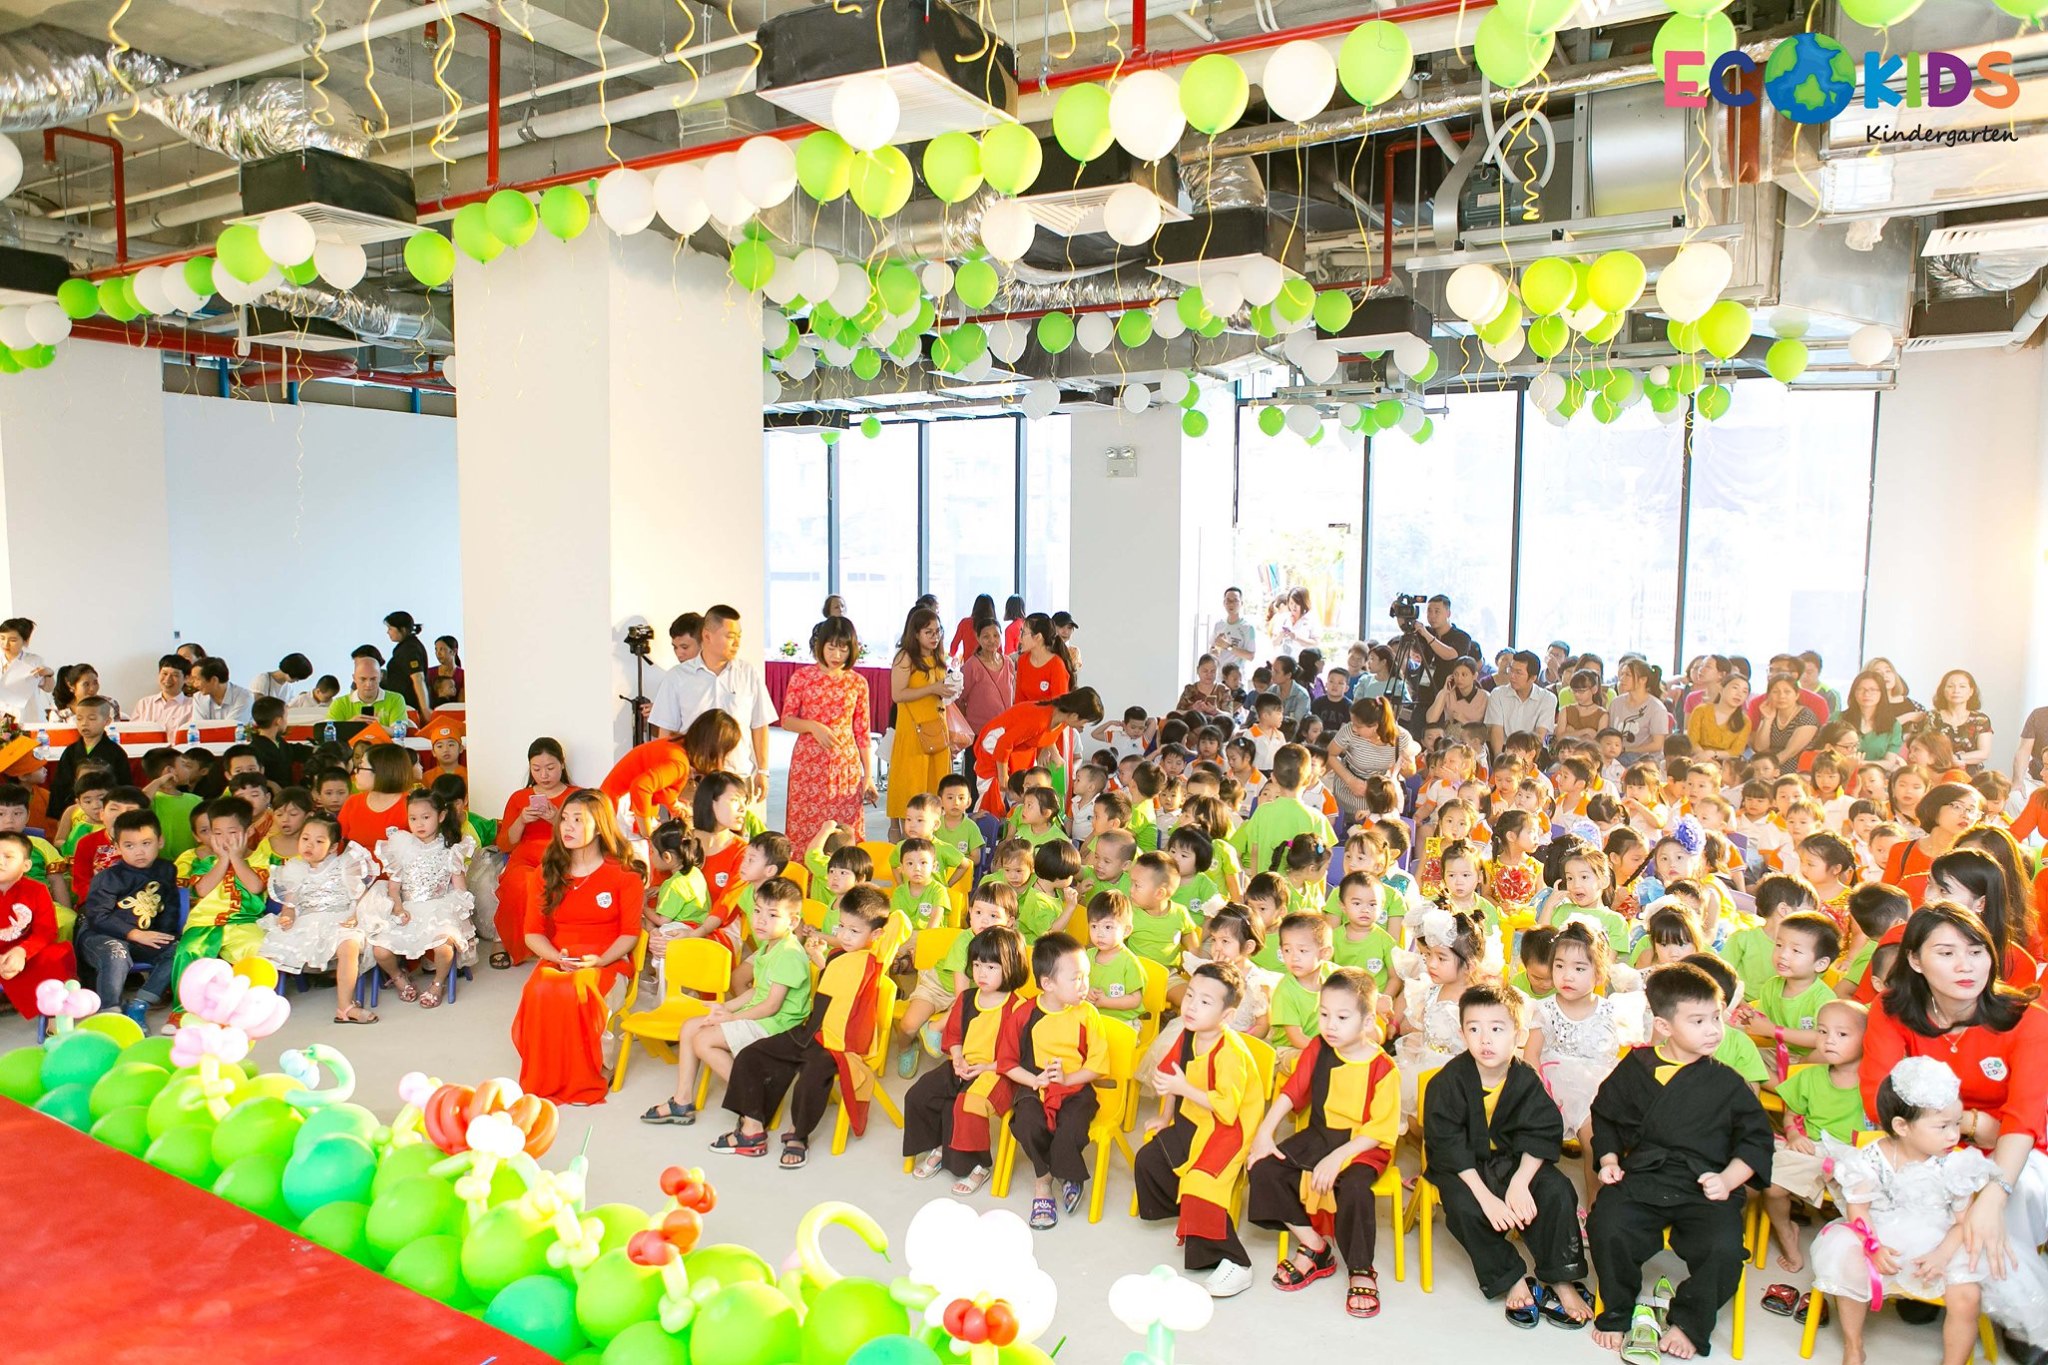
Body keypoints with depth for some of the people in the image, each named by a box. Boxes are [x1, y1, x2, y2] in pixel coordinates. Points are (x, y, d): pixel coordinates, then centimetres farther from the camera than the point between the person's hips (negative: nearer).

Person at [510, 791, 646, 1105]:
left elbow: (630, 933, -2)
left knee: (573, 993, -36)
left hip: (607, 961, -3)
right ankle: (546, 1079, -16)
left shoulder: (625, 873, 0)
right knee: (539, 992, -33)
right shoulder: (549, 872, 11)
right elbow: (532, 932, 8)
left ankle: (583, 1081, -15)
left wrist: (598, 961, -19)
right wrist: (558, 957, -12)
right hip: (557, 959, 3)